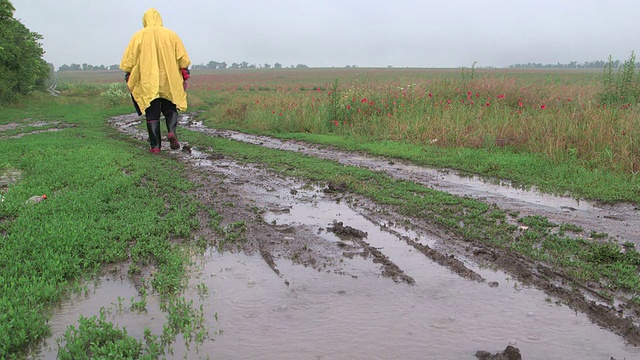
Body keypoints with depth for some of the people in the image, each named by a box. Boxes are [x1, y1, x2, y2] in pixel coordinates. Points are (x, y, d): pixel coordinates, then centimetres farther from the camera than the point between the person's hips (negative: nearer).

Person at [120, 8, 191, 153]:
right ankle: (171, 131, -13)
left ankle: (155, 145, 2)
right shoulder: (171, 35, 5)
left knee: (152, 114, 5)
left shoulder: (138, 36, 3)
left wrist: (128, 78, 13)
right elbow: (183, 59, 2)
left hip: (147, 83, -1)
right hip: (169, 82, 1)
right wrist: (184, 77, 9)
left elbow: (128, 61, 3)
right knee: (170, 109, 14)